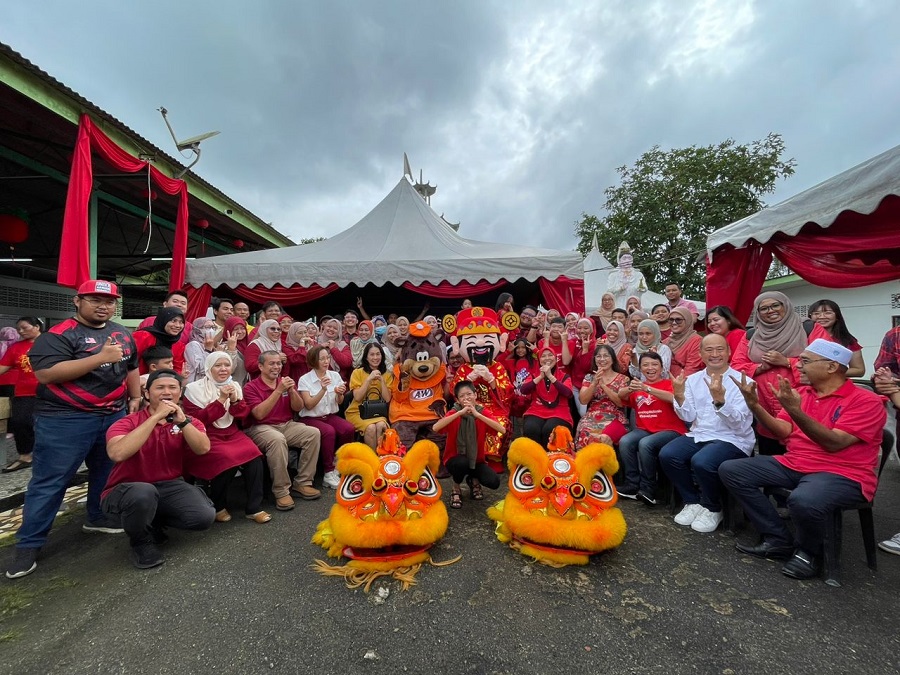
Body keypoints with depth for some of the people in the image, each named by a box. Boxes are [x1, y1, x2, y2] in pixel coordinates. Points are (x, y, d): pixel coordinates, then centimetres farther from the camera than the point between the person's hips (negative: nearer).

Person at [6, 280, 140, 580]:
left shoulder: (123, 334, 9)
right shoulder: (59, 335, -12)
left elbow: (131, 367, 20)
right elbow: (45, 374, -23)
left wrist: (135, 398, 14)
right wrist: (101, 358, -27)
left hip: (113, 416, 6)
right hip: (65, 420, -6)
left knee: (108, 472, 16)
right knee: (49, 481, 3)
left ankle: (99, 518, 35)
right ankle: (29, 543, 16)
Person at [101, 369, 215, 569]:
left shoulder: (189, 422, 1)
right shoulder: (127, 423, -9)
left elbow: (203, 449, -17)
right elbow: (117, 454, -31)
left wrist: (182, 421, -27)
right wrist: (156, 417, -29)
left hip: (169, 487, 3)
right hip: (127, 490, -3)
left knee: (205, 516, -21)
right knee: (143, 493, -39)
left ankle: (156, 520, 12)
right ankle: (141, 543, -4)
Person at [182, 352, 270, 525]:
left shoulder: (235, 385, 9)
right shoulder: (194, 388, -4)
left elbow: (243, 415, 6)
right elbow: (197, 419, -12)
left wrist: (235, 400, -14)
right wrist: (221, 399, -19)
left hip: (232, 434, 4)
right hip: (207, 437, -4)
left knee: (254, 455, -24)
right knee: (228, 458, -31)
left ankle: (254, 508, -13)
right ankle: (217, 506, -5)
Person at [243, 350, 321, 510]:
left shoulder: (286, 382, 10)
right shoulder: (251, 387, -5)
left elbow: (298, 408, 3)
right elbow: (259, 414, -19)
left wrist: (291, 390, -16)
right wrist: (278, 390, -24)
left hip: (287, 425, 5)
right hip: (261, 428, -5)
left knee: (313, 433, -19)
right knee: (277, 439, -37)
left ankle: (302, 483, -8)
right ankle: (281, 492, -24)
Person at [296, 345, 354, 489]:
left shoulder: (335, 375, 2)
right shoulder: (304, 379, -9)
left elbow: (339, 402, 6)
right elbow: (309, 405, -15)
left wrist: (339, 394, -18)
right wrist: (323, 390, -27)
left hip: (330, 415, 4)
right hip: (311, 418, -4)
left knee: (349, 429, -25)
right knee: (329, 431, -34)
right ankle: (329, 473, -20)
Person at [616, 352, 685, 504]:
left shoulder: (669, 384, 2)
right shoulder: (638, 386, 12)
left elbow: (674, 398, -22)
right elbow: (621, 397, -5)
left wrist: (647, 388, -35)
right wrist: (630, 389, -29)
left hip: (670, 430, -4)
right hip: (643, 430, 4)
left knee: (645, 443, -32)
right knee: (624, 441, -24)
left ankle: (648, 489, -17)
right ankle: (632, 485, -12)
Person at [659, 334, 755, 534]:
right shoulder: (693, 380, 8)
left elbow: (739, 423, -16)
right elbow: (689, 417, 4)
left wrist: (720, 400, -33)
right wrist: (679, 396, -14)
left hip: (732, 440, -4)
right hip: (698, 435, 5)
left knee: (701, 462, -32)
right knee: (667, 455, -21)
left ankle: (713, 509, 0)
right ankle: (692, 502, 4)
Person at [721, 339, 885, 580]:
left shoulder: (866, 400, -8)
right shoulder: (801, 392, 10)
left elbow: (834, 443, -21)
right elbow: (783, 432, 1)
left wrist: (795, 411, -32)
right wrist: (754, 405, -14)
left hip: (842, 473, -6)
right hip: (793, 464, 7)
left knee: (803, 500, -39)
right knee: (730, 470, -8)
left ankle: (808, 552, -2)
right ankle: (779, 539, 0)